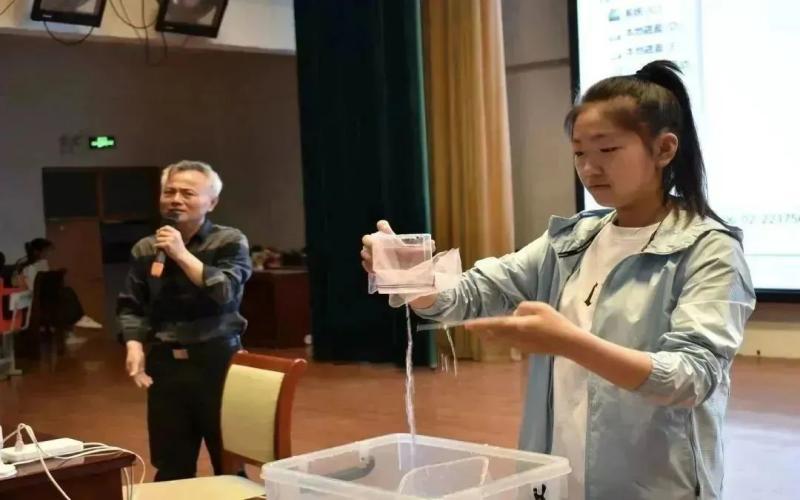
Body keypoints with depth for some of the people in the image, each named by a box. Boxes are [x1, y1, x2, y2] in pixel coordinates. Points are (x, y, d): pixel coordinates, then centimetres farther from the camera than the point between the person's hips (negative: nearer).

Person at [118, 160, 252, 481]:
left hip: (217, 361, -3)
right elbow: (130, 306, 9)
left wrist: (181, 254, -18)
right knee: (171, 469, 9)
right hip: (165, 364, 3)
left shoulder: (230, 242, -2)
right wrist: (134, 345, -8)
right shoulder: (145, 249, 7)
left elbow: (225, 292, -16)